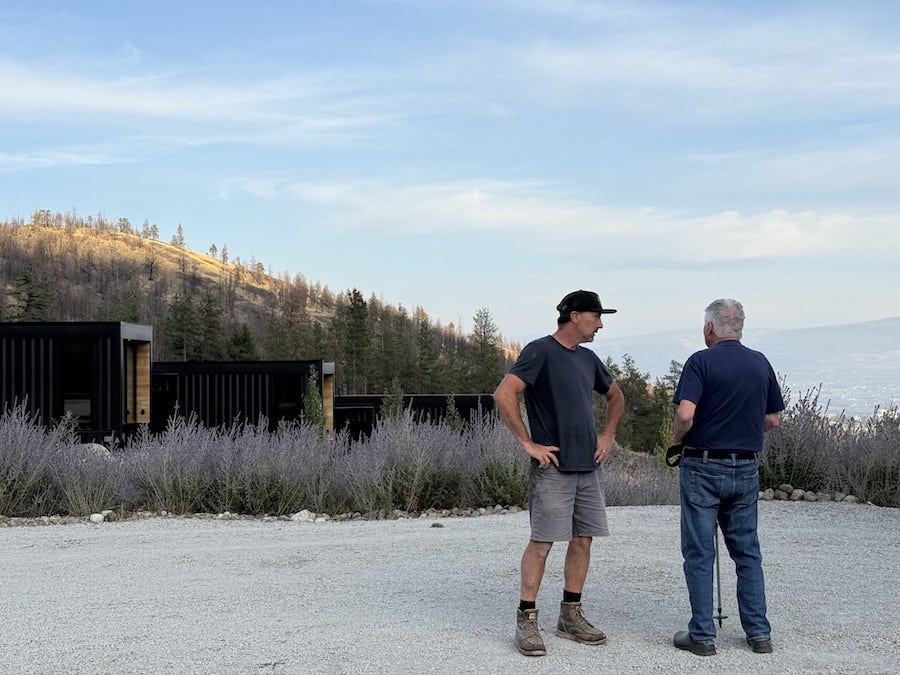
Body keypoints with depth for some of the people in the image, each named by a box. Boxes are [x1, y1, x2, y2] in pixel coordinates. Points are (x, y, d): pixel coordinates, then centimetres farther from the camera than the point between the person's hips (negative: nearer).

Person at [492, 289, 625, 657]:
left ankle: (570, 616, 19)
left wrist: (608, 435, 16)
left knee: (583, 540, 9)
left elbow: (616, 397, 31)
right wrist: (528, 443, -16)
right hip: (553, 468, -7)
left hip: (588, 467, 8)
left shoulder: (588, 359, 15)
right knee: (542, 541, -6)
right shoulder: (540, 351, -8)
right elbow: (503, 395, -18)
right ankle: (526, 620, 2)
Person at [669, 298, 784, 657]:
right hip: (746, 469, 5)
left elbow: (685, 413, -22)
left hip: (703, 468, -5)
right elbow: (772, 419, 11)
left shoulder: (701, 361, -11)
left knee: (699, 553, 3)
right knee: (748, 552, 14)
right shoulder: (761, 364, 5)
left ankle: (702, 635, 6)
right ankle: (759, 633, 15)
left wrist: (677, 441, -4)